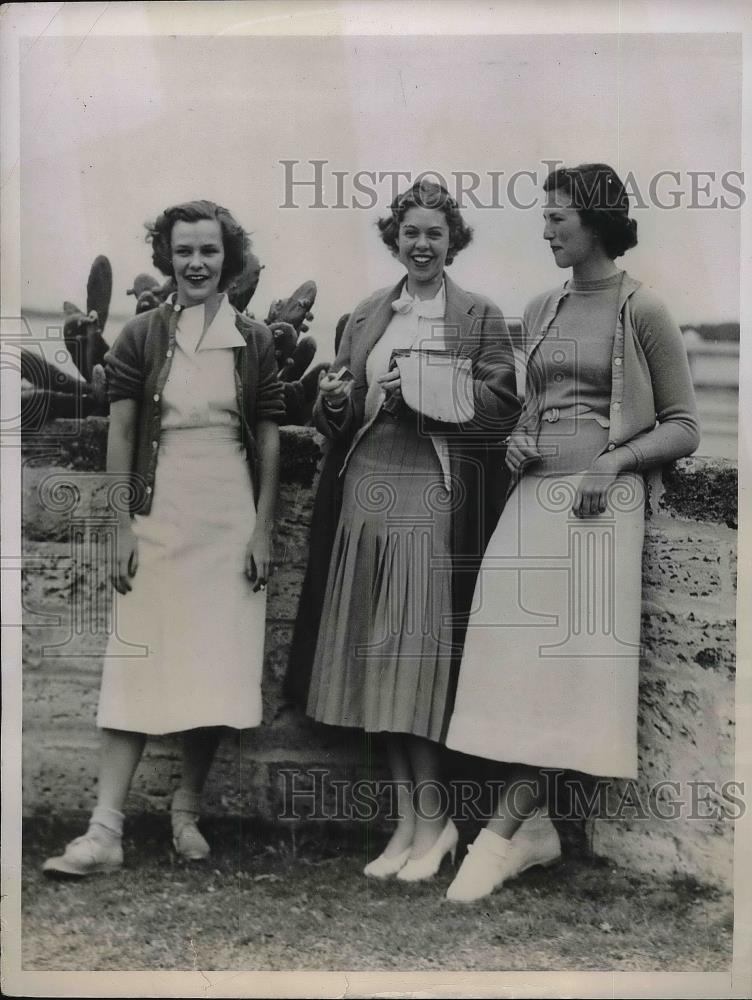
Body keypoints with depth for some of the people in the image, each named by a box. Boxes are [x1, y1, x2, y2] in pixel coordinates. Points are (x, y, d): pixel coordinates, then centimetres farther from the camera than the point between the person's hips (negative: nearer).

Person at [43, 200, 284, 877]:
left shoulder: (254, 342, 5)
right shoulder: (141, 337, 3)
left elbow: (269, 441, 5)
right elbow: (120, 436, 2)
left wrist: (263, 530, -1)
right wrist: (123, 529, -4)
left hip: (231, 525, 1)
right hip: (157, 521, -1)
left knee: (215, 669, 5)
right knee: (138, 668, -2)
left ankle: (187, 810, 21)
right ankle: (105, 830, 1)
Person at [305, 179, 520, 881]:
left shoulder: (479, 316, 4)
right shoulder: (366, 315, 16)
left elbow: (502, 409, -5)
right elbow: (336, 422, 17)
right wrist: (335, 401, -5)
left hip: (434, 492, -5)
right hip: (368, 488, 5)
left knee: (418, 658, -6)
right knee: (379, 664, 5)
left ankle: (433, 821, 9)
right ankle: (406, 822, 16)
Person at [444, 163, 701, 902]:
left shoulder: (642, 312, -2)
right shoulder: (540, 311, 14)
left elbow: (683, 428, -1)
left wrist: (615, 461, -16)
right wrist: (517, 440, 5)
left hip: (601, 501, -5)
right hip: (534, 494, 5)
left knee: (574, 655, -6)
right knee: (516, 653, -2)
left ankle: (504, 825, -1)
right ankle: (533, 825, 7)